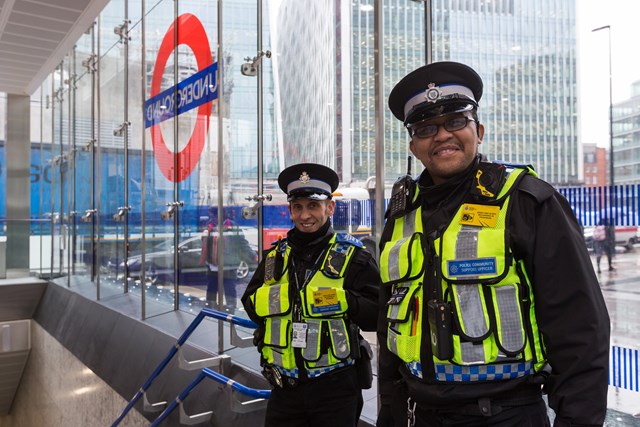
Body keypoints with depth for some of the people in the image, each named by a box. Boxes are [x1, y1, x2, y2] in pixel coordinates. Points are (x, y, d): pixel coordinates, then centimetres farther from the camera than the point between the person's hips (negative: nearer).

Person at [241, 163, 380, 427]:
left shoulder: (352, 256, -4)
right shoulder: (275, 256, 9)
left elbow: (376, 315, -10)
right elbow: (251, 304, 6)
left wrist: (340, 300, -25)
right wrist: (281, 296, -13)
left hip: (335, 385, -3)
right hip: (285, 386, 4)